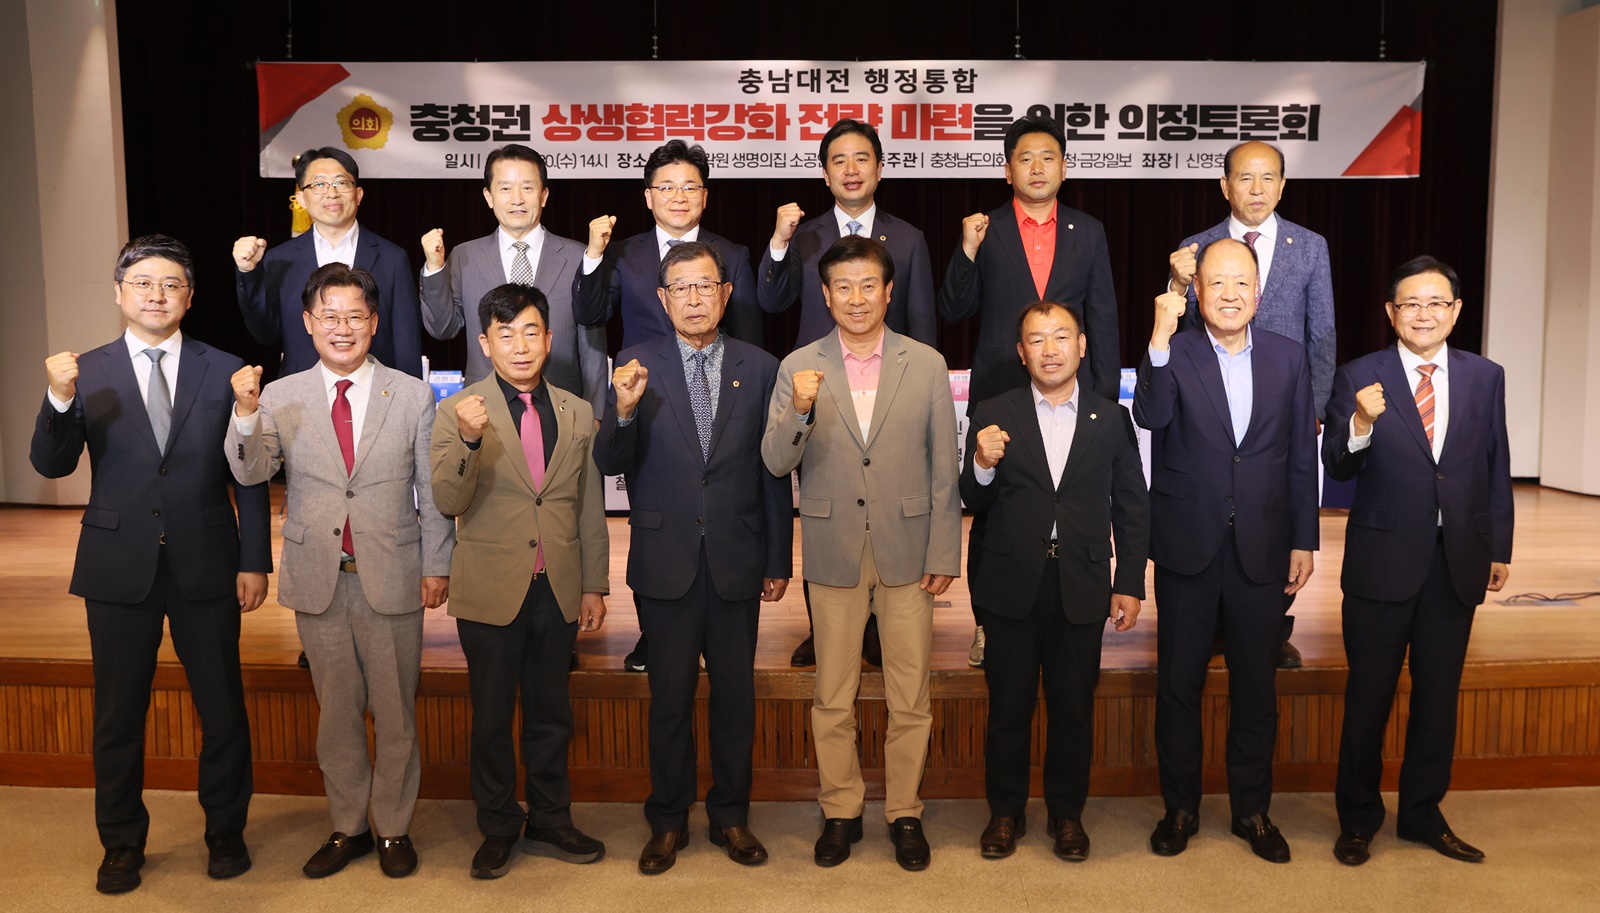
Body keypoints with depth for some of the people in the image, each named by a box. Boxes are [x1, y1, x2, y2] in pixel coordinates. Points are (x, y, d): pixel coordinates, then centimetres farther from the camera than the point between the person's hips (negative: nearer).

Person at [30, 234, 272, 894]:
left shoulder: (223, 371, 1)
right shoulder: (88, 373, 2)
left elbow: (249, 476, 2)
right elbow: (50, 465, -5)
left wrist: (255, 561, -2)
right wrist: (60, 400, -23)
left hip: (206, 567, 0)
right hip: (120, 567, 1)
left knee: (223, 709, 9)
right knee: (118, 714, 12)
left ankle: (225, 832, 28)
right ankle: (122, 844, 30)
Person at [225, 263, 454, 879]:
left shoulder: (412, 396, 1)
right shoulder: (280, 397, 2)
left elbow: (432, 490, 3)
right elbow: (250, 473, -10)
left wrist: (436, 566, 2)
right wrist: (247, 413, -27)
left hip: (392, 580, -1)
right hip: (318, 580, 1)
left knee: (395, 712, 9)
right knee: (336, 713, 13)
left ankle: (393, 829, 25)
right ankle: (347, 828, 29)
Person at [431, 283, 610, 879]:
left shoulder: (577, 414, 6)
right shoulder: (459, 412, -5)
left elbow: (590, 506, 10)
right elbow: (447, 502, -15)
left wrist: (595, 585, 9)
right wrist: (469, 440, -31)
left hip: (558, 592, 3)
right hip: (491, 593, -2)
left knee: (551, 715, 14)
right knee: (491, 718, 10)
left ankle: (550, 823, 30)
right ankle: (498, 829, 27)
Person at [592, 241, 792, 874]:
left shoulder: (760, 369, 2)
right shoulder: (637, 367, -1)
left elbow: (774, 474, 4)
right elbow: (609, 465, -5)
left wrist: (779, 561, 4)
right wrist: (624, 411, -25)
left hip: (737, 562, 1)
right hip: (666, 561, -1)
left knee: (735, 696, 12)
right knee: (670, 698, 10)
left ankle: (731, 815, 29)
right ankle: (668, 821, 26)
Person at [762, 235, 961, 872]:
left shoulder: (927, 365, 1)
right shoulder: (799, 367, 1)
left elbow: (944, 468, 2)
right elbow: (776, 463, -5)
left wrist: (944, 553, -1)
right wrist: (799, 410, -24)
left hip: (908, 552, 0)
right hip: (834, 554, 0)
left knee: (910, 700, 8)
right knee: (833, 700, 10)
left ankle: (905, 813, 25)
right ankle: (841, 811, 27)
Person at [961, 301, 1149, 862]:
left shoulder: (1112, 420, 5)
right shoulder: (993, 416, 2)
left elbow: (1131, 508, 6)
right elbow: (975, 504, 2)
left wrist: (1130, 585, 1)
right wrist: (983, 465, -20)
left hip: (1082, 588, 1)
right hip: (1012, 585, 0)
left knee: (1073, 707, 9)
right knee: (1008, 705, 9)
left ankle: (1067, 813, 28)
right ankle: (1005, 812, 26)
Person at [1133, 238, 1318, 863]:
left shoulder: (1288, 358, 4)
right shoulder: (1173, 354, -4)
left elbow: (1302, 456, 7)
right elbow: (1150, 416, -24)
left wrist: (1304, 541, 5)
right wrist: (1161, 338, -32)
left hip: (1261, 549, 2)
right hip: (1187, 547, -2)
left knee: (1256, 686, 11)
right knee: (1179, 683, 9)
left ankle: (1252, 810, 28)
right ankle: (1180, 807, 25)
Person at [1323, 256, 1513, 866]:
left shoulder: (1486, 377, 5)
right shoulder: (1359, 377, -5)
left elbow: (1496, 468, 8)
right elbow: (1336, 468, -10)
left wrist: (1500, 548, 7)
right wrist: (1360, 424, -30)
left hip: (1458, 561, 3)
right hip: (1382, 559, -3)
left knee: (1439, 695, 13)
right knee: (1369, 696, 7)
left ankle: (1423, 814, 30)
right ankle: (1358, 818, 24)